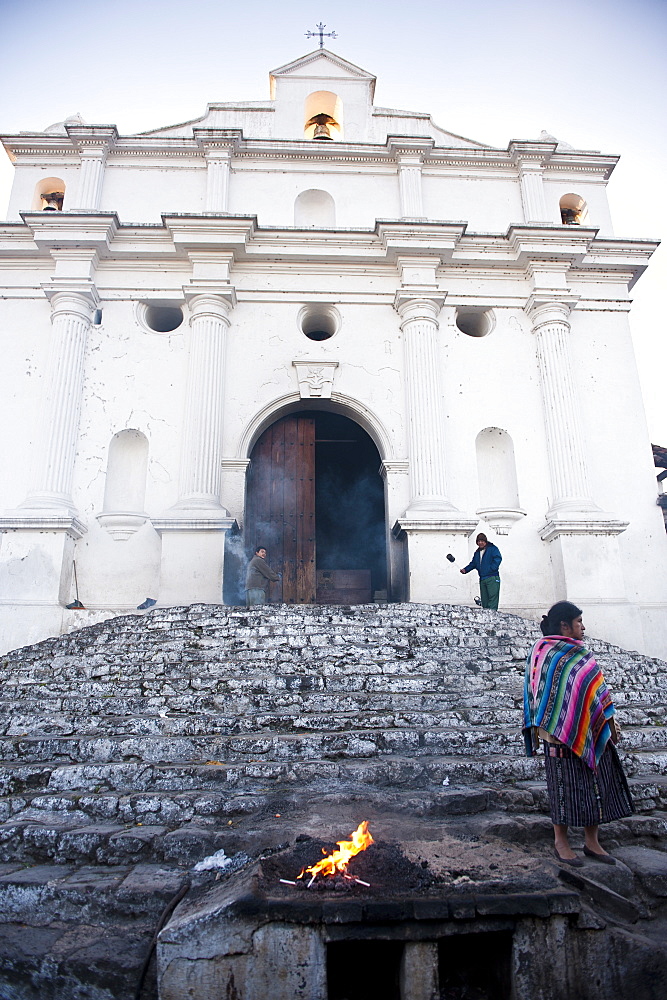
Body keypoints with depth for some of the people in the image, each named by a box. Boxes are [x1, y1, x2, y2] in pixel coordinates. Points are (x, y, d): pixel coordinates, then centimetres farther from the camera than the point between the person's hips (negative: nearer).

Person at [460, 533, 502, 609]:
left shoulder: (493, 549, -1)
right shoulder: (477, 552, 20)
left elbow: (498, 559, -13)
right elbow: (473, 563, 25)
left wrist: (491, 569, -22)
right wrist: (465, 569, 10)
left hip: (492, 578, -7)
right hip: (482, 579, 7)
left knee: (493, 597, -11)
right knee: (484, 599, 7)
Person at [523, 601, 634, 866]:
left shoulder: (582, 653, 14)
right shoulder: (545, 652, -10)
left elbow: (597, 688, 18)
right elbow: (544, 693, -14)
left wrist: (610, 720, 15)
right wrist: (548, 730, -18)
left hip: (592, 732, 8)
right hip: (563, 731, -8)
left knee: (597, 784, 10)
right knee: (567, 786, 0)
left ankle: (591, 841, 21)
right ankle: (560, 841, 14)